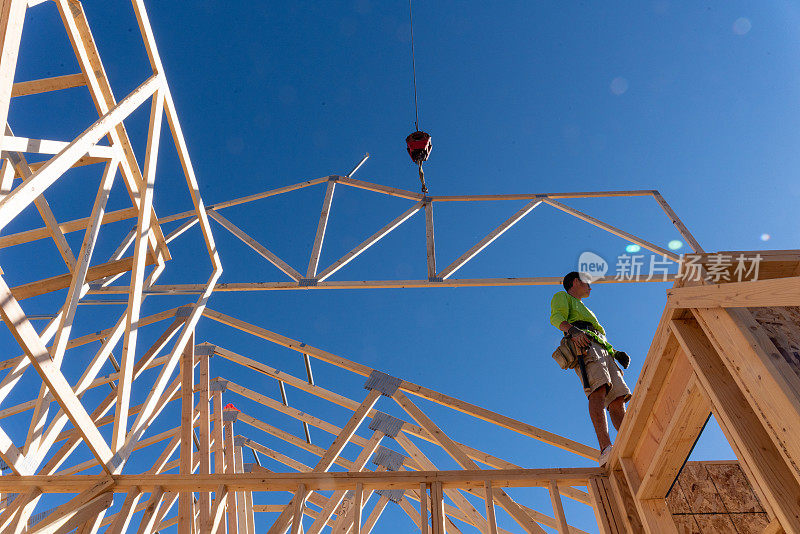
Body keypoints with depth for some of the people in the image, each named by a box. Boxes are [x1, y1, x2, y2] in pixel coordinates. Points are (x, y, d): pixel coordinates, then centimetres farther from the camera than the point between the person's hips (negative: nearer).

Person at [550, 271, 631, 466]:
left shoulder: (584, 309, 44)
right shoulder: (562, 297, 22)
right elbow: (557, 317, -2)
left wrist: (616, 353, 15)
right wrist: (573, 330, -24)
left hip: (603, 350, 8)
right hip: (583, 345, -8)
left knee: (617, 401, -10)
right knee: (599, 390, -28)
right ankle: (606, 448, -42)